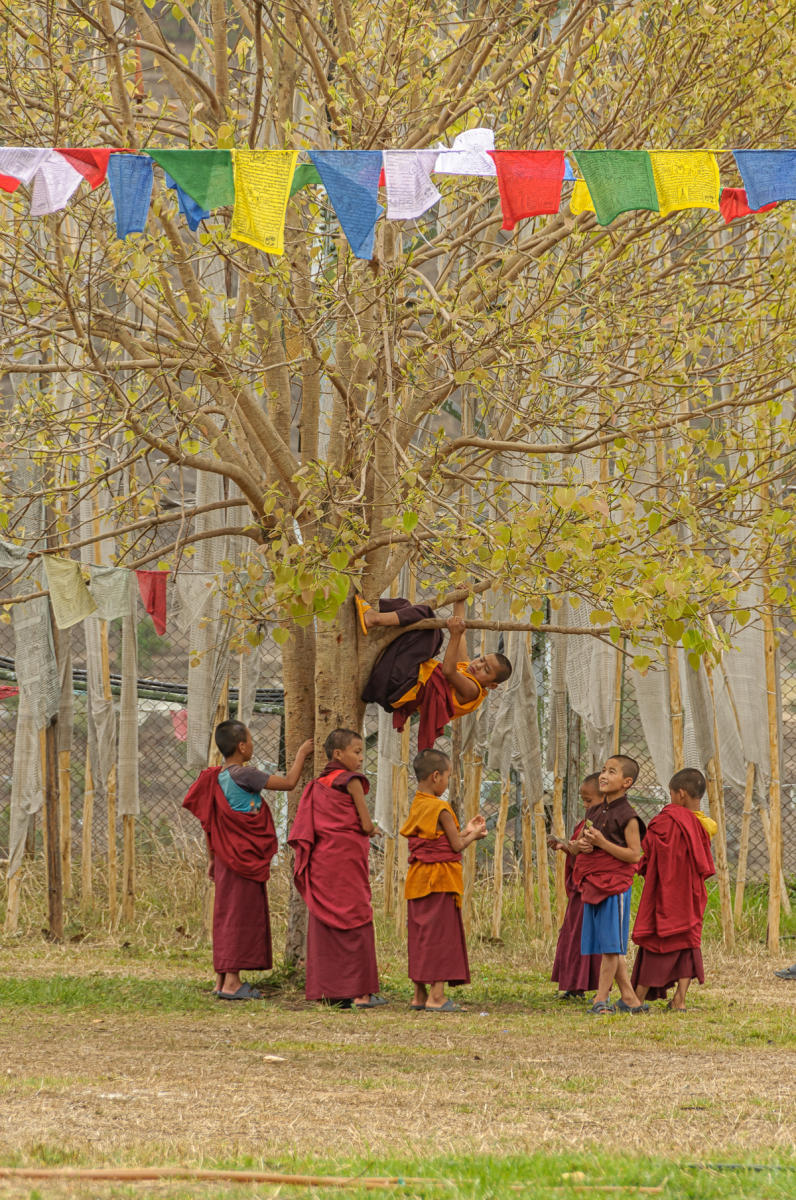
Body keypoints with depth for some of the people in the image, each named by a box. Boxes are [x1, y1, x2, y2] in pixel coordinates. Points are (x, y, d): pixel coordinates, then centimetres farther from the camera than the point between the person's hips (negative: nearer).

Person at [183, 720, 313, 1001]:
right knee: (241, 915, -5)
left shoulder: (218, 777, 10)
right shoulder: (243, 774, -15)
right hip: (245, 857, -8)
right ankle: (232, 981, -6)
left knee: (226, 915, 12)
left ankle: (222, 979, 15)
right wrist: (301, 754, 4)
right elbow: (288, 783, -11)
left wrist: (213, 858, 20)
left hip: (226, 858, 8)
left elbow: (210, 822, 14)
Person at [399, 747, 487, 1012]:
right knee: (441, 934, -6)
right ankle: (436, 996, -9)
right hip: (439, 879, -8)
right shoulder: (441, 809, -14)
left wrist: (466, 831, 20)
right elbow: (456, 846, -10)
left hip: (418, 880, 8)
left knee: (420, 935, 11)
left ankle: (420, 995, 14)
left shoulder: (417, 806, 12)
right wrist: (473, 835, 9)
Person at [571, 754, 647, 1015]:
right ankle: (629, 998, 16)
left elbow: (634, 855, -14)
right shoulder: (596, 812, 14)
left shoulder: (627, 816, -10)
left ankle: (601, 998, -3)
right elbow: (583, 843, 26)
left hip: (615, 885, -9)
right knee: (610, 948, 10)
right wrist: (581, 845, 2)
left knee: (611, 946, -5)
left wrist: (602, 843, -19)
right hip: (592, 884, 9)